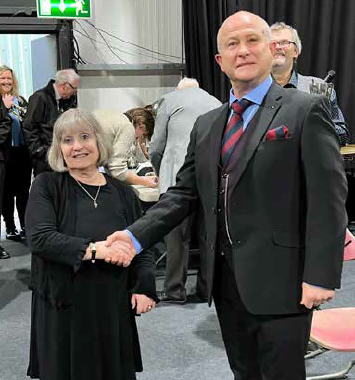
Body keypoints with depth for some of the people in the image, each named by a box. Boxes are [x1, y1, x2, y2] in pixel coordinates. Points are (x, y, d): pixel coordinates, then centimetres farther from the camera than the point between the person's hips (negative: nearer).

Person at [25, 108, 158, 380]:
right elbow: (39, 238, -14)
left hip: (113, 308, 3)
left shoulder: (122, 192, 8)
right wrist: (93, 249, -24)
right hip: (62, 309, -2)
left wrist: (144, 286, -6)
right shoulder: (47, 186, 0)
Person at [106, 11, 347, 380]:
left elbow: (327, 197, -11)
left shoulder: (306, 110, -7)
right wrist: (136, 236, -3)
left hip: (279, 278, -5)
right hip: (226, 278, 6)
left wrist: (320, 275, -17)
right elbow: (184, 192, 10)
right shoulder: (206, 125, 12)